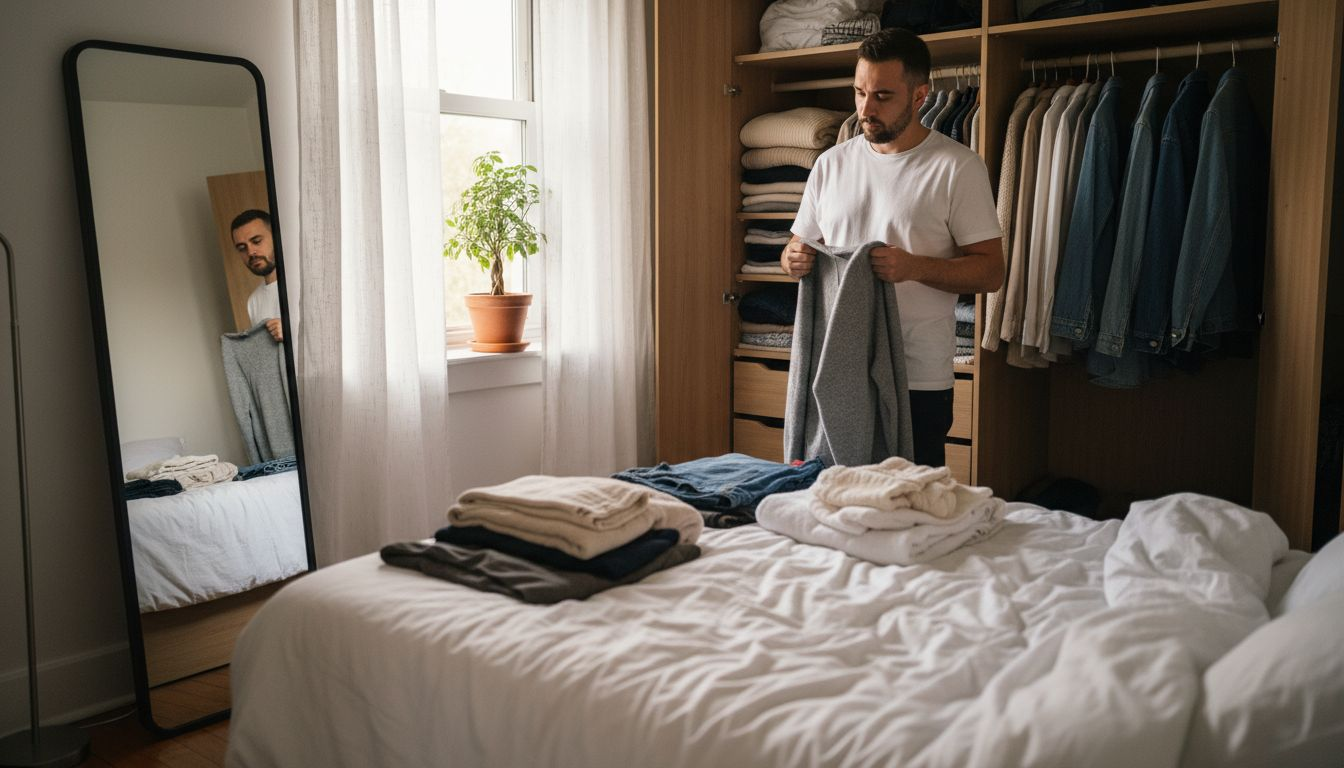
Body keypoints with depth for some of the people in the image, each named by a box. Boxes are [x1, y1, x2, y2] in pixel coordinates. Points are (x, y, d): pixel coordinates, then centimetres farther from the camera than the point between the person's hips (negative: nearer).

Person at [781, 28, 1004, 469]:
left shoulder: (958, 167, -4)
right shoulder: (831, 163, 10)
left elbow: (990, 272, -6)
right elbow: (799, 244, 17)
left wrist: (915, 267, -22)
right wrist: (793, 259, -8)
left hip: (919, 380, -4)